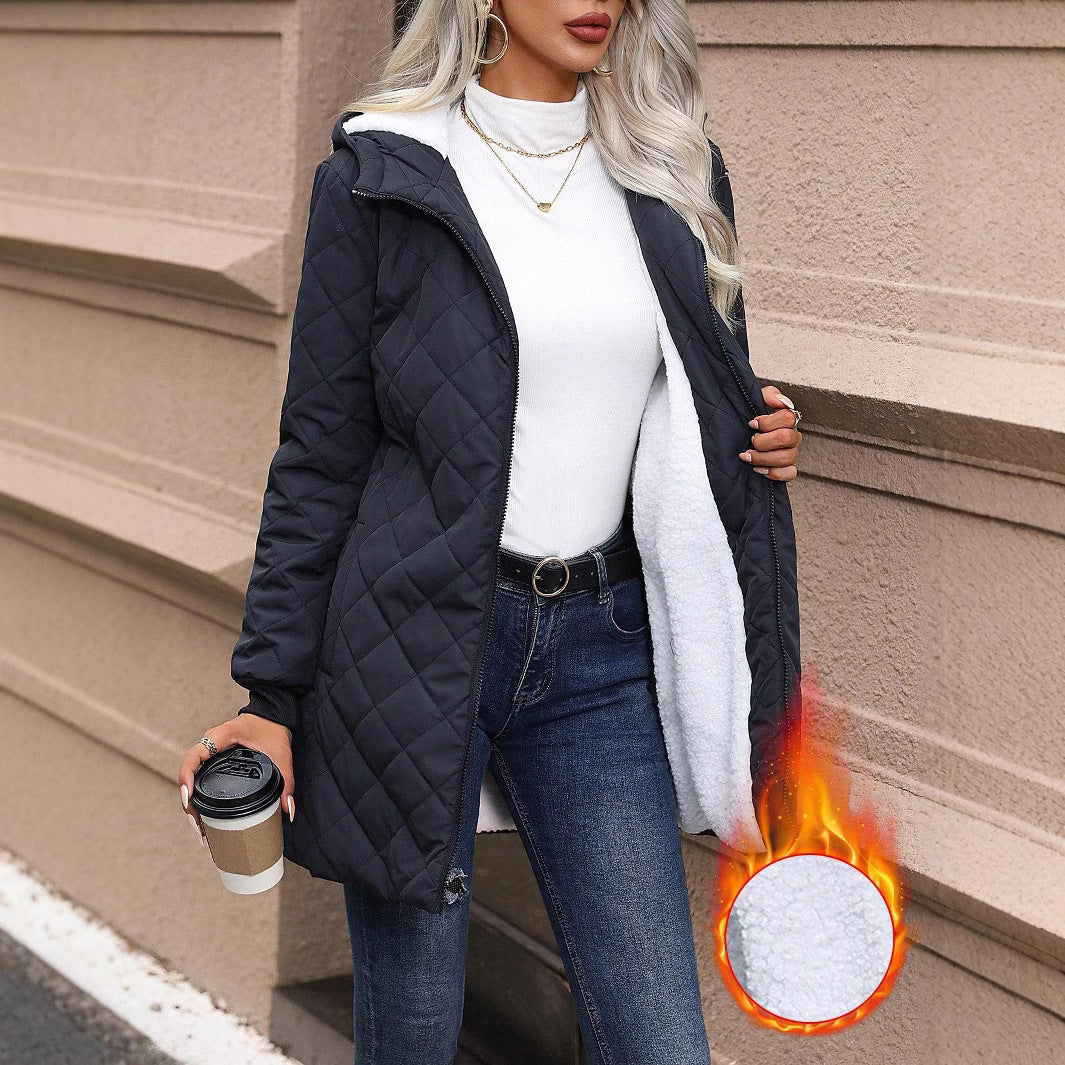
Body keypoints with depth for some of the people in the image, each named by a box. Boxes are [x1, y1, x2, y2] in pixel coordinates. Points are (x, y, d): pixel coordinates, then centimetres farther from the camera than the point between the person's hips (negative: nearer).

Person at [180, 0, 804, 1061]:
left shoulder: (671, 174, 9)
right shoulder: (382, 175, -3)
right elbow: (321, 452, -2)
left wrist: (762, 439, -2)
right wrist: (269, 693, -5)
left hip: (602, 652, 3)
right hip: (415, 645, -3)